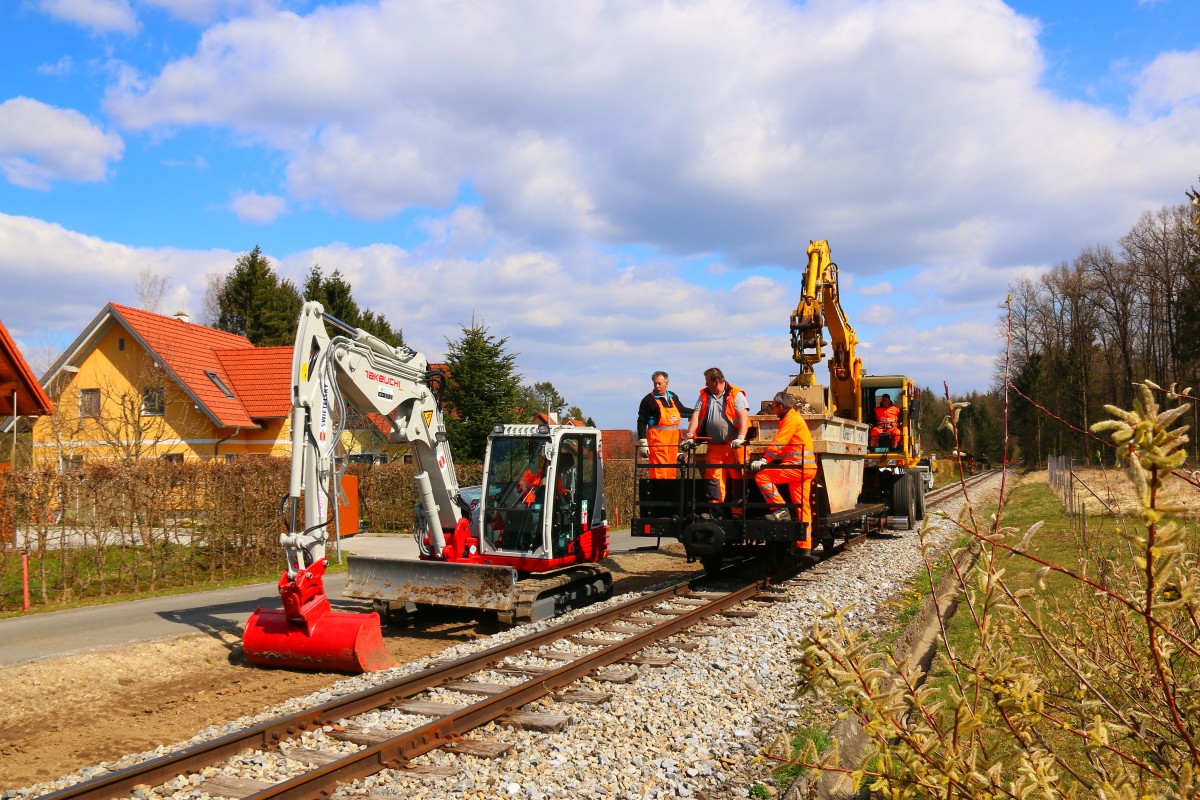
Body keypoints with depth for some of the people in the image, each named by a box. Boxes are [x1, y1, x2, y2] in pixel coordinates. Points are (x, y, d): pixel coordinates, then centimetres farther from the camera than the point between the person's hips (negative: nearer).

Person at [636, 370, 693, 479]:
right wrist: (642, 442, -12)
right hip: (658, 441, -6)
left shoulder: (673, 397, 14)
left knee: (671, 471, 10)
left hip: (673, 440, 6)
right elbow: (642, 422, -6)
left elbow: (682, 411, 32)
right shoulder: (648, 400, -5)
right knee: (659, 472, -12)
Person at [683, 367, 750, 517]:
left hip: (734, 445, -4)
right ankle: (713, 510, 4)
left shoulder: (736, 395, -4)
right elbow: (696, 416, 5)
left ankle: (738, 512, 5)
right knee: (712, 477, 0)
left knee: (738, 478, -1)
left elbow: (743, 416, -14)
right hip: (714, 445, 4)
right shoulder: (704, 395, 11)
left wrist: (741, 438, -27)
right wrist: (690, 436, -8)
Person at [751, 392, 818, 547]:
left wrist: (764, 460, -23)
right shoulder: (794, 417, 24)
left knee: (761, 476, -15)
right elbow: (782, 444, 25)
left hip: (798, 466, -10)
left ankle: (780, 509, -12)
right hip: (806, 469, 10)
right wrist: (765, 458, 19)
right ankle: (804, 545, 11)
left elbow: (778, 442, -19)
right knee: (802, 506, 9)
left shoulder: (791, 418, -8)